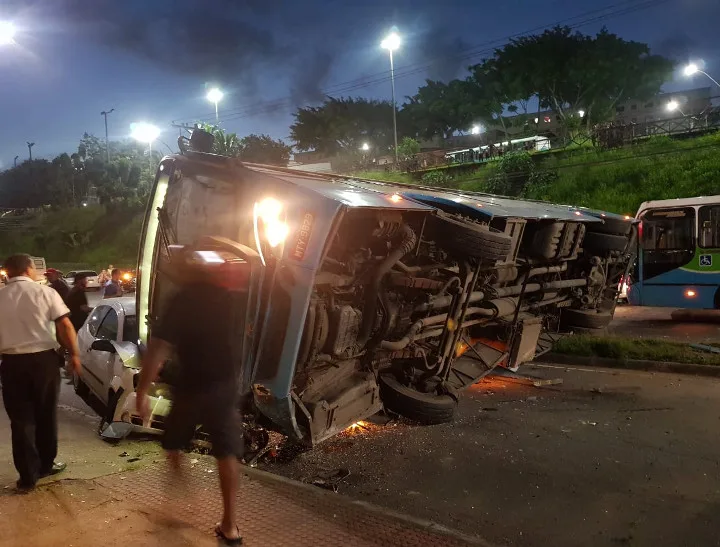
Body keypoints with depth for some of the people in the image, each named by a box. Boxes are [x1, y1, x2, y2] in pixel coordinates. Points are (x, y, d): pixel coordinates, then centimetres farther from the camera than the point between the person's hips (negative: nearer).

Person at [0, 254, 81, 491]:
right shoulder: (45, 292, -5)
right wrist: (74, 354, 2)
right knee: (46, 415, 15)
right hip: (44, 359, -1)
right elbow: (65, 325, -8)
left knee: (21, 419, 9)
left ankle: (28, 475, 12)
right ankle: (45, 465, 29)